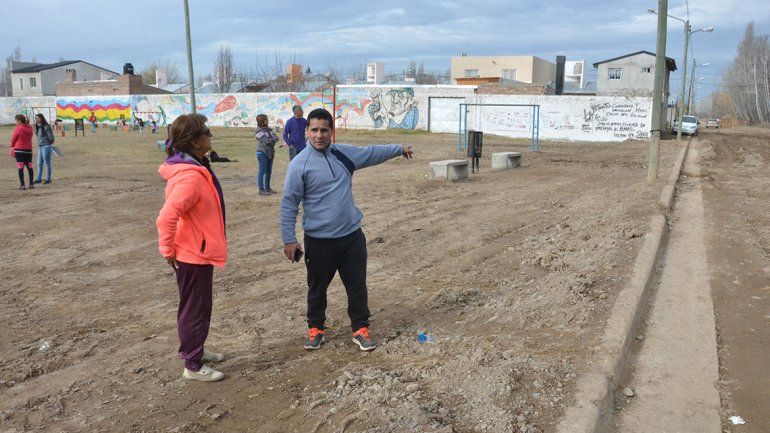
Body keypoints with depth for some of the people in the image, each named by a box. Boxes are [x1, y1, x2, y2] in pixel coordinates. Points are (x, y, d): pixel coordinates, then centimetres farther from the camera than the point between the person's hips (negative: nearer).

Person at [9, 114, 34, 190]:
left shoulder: (18, 129, -11)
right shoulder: (30, 128, 5)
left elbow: (13, 139, -2)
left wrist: (12, 146, 15)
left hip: (19, 150, -5)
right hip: (29, 150, 5)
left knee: (20, 167, -1)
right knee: (29, 167, 12)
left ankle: (22, 185, -4)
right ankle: (31, 184, 14)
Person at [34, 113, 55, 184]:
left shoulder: (46, 127, -14)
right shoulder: (38, 127, 11)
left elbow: (51, 137, -13)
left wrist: (50, 144, 1)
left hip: (46, 146, -8)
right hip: (40, 147, 8)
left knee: (47, 163, -1)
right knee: (39, 163, 10)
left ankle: (48, 179, 6)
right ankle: (38, 179, 15)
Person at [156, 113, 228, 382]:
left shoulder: (193, 169, 5)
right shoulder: (190, 178, -27)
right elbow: (166, 218, -32)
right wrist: (168, 251, -18)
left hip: (198, 252, 10)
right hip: (193, 256, -10)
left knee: (198, 307, 23)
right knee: (195, 310, 5)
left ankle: (195, 350, 40)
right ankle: (193, 366, 20)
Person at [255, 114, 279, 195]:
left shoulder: (268, 129, 13)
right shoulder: (259, 131, -8)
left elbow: (276, 138, 4)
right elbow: (265, 141, -18)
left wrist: (270, 140, -12)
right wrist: (272, 141, -2)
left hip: (270, 152, 7)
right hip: (262, 152, -7)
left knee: (269, 171, 12)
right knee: (262, 171, -4)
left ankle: (267, 188, 22)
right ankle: (261, 189, 0)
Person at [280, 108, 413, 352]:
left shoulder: (345, 153, 3)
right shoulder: (299, 164, -11)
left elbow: (372, 153, 21)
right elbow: (289, 204, -9)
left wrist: (399, 148, 30)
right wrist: (289, 240, -10)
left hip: (352, 235, 4)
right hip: (318, 240, -3)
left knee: (357, 285, 10)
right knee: (317, 288, 13)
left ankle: (360, 329, 25)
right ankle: (315, 329, 33)